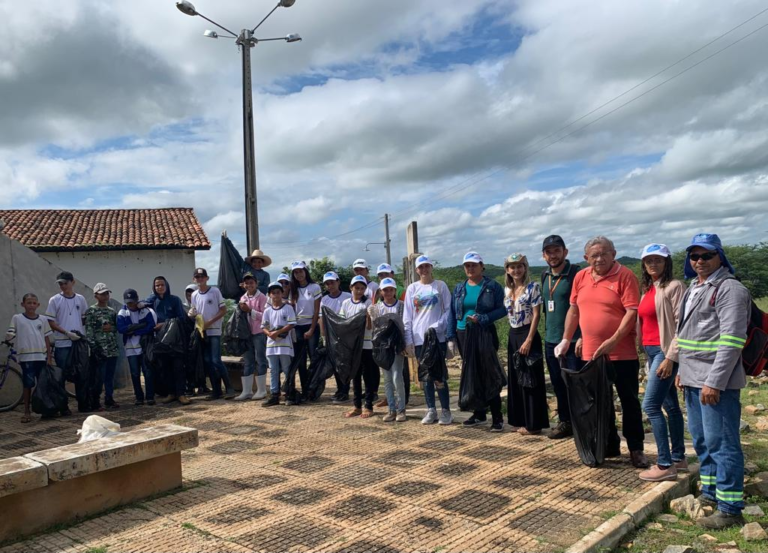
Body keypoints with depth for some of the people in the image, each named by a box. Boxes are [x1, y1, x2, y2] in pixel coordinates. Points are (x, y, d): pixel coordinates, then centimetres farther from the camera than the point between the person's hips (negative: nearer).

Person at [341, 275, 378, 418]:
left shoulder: (368, 303, -5)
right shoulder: (346, 303, 6)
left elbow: (370, 326, -11)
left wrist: (369, 315, -29)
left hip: (366, 344, -4)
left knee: (368, 375, 2)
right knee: (355, 375, 10)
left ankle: (369, 406, 8)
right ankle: (357, 406, 18)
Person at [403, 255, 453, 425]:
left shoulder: (440, 285, 2)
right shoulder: (412, 288, 7)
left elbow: (448, 310, -1)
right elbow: (407, 317, 7)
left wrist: (436, 327, -14)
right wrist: (408, 341, 2)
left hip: (438, 337, -2)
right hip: (419, 338, 3)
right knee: (426, 376, 8)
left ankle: (446, 411, 6)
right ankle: (431, 411, 16)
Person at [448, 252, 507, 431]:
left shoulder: (493, 286, -3)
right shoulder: (459, 288, 10)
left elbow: (502, 309, -8)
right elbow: (453, 314, 10)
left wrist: (481, 319, -20)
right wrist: (451, 337, 2)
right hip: (463, 335, 5)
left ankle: (497, 417, 0)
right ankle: (479, 413, 22)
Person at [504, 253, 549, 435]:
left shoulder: (533, 287, -9)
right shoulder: (507, 290, 9)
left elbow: (536, 315, -13)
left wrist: (529, 340, -18)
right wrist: (514, 335, 10)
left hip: (528, 335, -7)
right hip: (513, 336, 7)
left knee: (530, 379, -2)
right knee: (515, 378, 11)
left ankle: (534, 423, 6)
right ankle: (520, 419, 22)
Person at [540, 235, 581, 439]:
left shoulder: (576, 274, -12)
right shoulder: (545, 276, 10)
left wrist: (583, 336, -20)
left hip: (574, 340, -7)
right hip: (551, 340, 7)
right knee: (558, 384, 14)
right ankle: (565, 422, 26)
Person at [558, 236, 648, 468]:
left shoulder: (625, 276, -10)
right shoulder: (581, 277, 7)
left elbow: (632, 312, -16)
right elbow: (574, 310, 14)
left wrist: (613, 341, -21)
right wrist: (566, 340, 10)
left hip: (622, 353, -5)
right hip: (590, 353, 5)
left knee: (629, 402, 5)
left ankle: (636, 449, 17)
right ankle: (609, 446, 27)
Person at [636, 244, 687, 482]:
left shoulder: (674, 287, -10)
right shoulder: (648, 289, 14)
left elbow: (681, 325, -15)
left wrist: (670, 357, -19)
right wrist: (646, 352, 9)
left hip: (665, 351, -8)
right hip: (651, 351, 8)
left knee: (651, 405, -11)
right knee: (670, 406, 14)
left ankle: (665, 465, -5)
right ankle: (678, 458, 23)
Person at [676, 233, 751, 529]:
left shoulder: (730, 289, -13)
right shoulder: (694, 289, 16)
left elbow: (731, 340, -20)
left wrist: (714, 382, -23)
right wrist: (683, 370, 20)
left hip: (716, 382, -9)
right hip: (694, 380, 9)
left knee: (721, 443, -4)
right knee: (701, 439, 18)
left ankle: (730, 508, 5)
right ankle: (710, 493, 32)